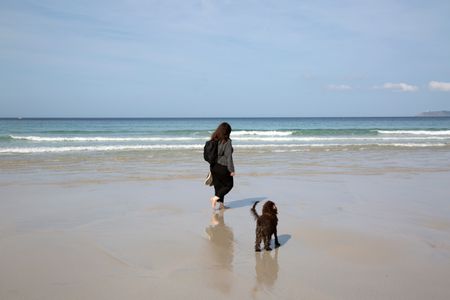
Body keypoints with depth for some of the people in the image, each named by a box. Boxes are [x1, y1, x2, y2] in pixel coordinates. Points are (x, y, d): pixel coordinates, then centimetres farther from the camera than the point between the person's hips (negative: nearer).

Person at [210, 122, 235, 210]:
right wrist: (231, 170, -11)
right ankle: (215, 198, -6)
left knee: (218, 185, 15)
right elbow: (228, 156, -16)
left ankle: (221, 204, 17)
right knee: (229, 184, 11)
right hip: (223, 167, -6)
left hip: (214, 167, 6)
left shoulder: (214, 140, 4)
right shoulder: (227, 141, -15)